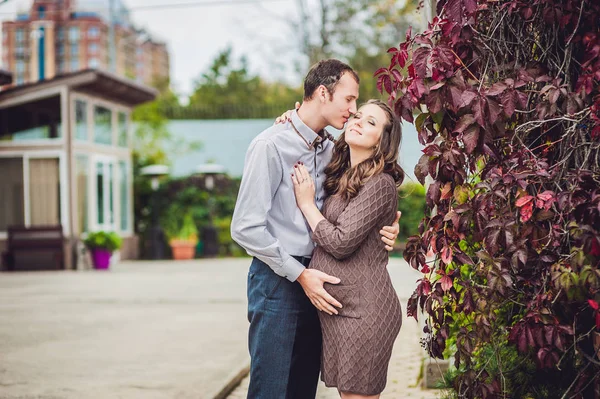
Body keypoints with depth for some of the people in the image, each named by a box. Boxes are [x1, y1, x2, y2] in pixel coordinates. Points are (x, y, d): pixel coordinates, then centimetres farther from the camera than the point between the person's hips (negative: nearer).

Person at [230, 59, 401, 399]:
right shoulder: (272, 145, -13)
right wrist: (300, 274, -15)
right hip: (277, 280, -6)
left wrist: (378, 233, -4)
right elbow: (246, 228, -14)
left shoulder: (332, 149, 8)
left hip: (314, 279, 7)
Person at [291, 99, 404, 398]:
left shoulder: (380, 184, -14)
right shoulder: (340, 175, 11)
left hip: (362, 309, -8)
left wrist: (306, 203, -8)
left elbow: (341, 242, -19)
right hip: (336, 304, 8)